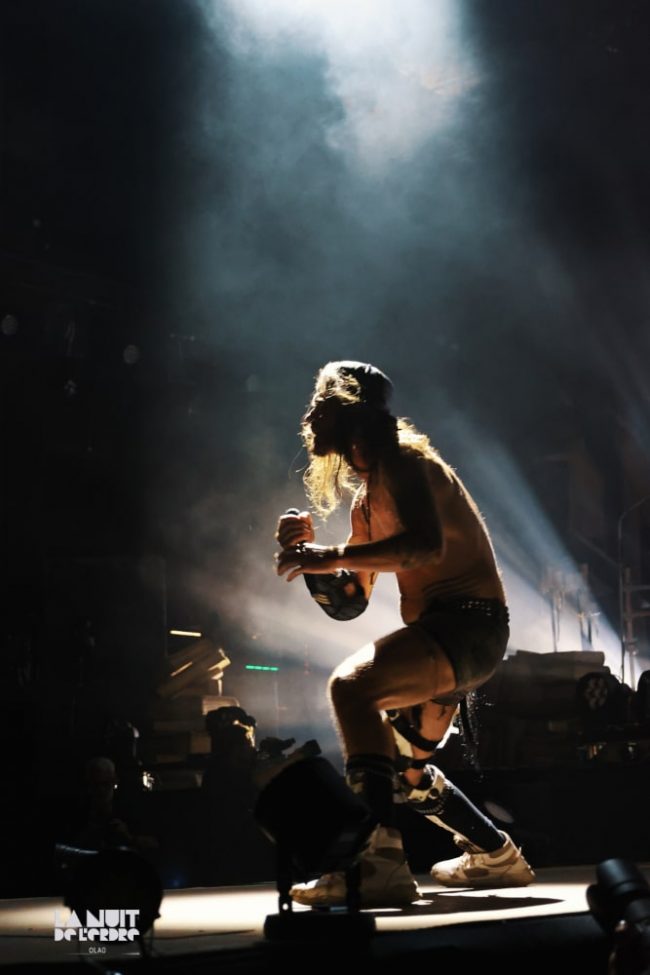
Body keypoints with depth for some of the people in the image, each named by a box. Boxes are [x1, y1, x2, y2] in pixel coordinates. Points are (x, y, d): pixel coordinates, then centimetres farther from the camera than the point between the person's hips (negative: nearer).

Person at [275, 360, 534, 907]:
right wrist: (310, 553, 4)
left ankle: (381, 860, -40)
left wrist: (334, 556, -28)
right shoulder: (367, 499, 18)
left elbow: (427, 545, -30)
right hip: (436, 629, 11)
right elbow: (347, 603, 19)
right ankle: (495, 855, 43)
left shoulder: (403, 462, -10)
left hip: (469, 621, -11)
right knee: (407, 769, 23)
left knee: (352, 685, -33)